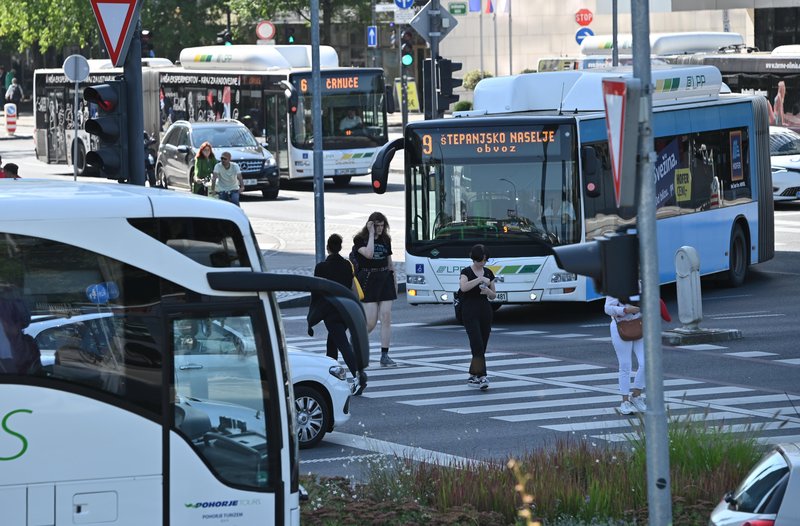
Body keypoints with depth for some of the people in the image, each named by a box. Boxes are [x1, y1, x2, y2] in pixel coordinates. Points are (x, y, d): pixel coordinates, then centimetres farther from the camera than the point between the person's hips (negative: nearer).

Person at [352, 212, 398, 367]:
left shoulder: (386, 240, 11)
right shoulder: (360, 239, -4)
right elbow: (369, 254, -23)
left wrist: (394, 281, 15)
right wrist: (371, 234, -15)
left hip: (385, 279, 5)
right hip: (368, 281, -4)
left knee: (386, 317, -4)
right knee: (371, 322, -10)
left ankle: (384, 356, -2)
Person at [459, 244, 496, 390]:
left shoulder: (488, 273, 9)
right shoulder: (466, 272, -6)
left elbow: (493, 295, 15)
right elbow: (463, 287, -27)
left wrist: (488, 291, -7)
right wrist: (480, 279, -29)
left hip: (485, 311, 6)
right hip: (470, 312, -6)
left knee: (482, 346, 6)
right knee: (477, 344, -15)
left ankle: (473, 377, 16)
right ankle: (481, 377, -19)